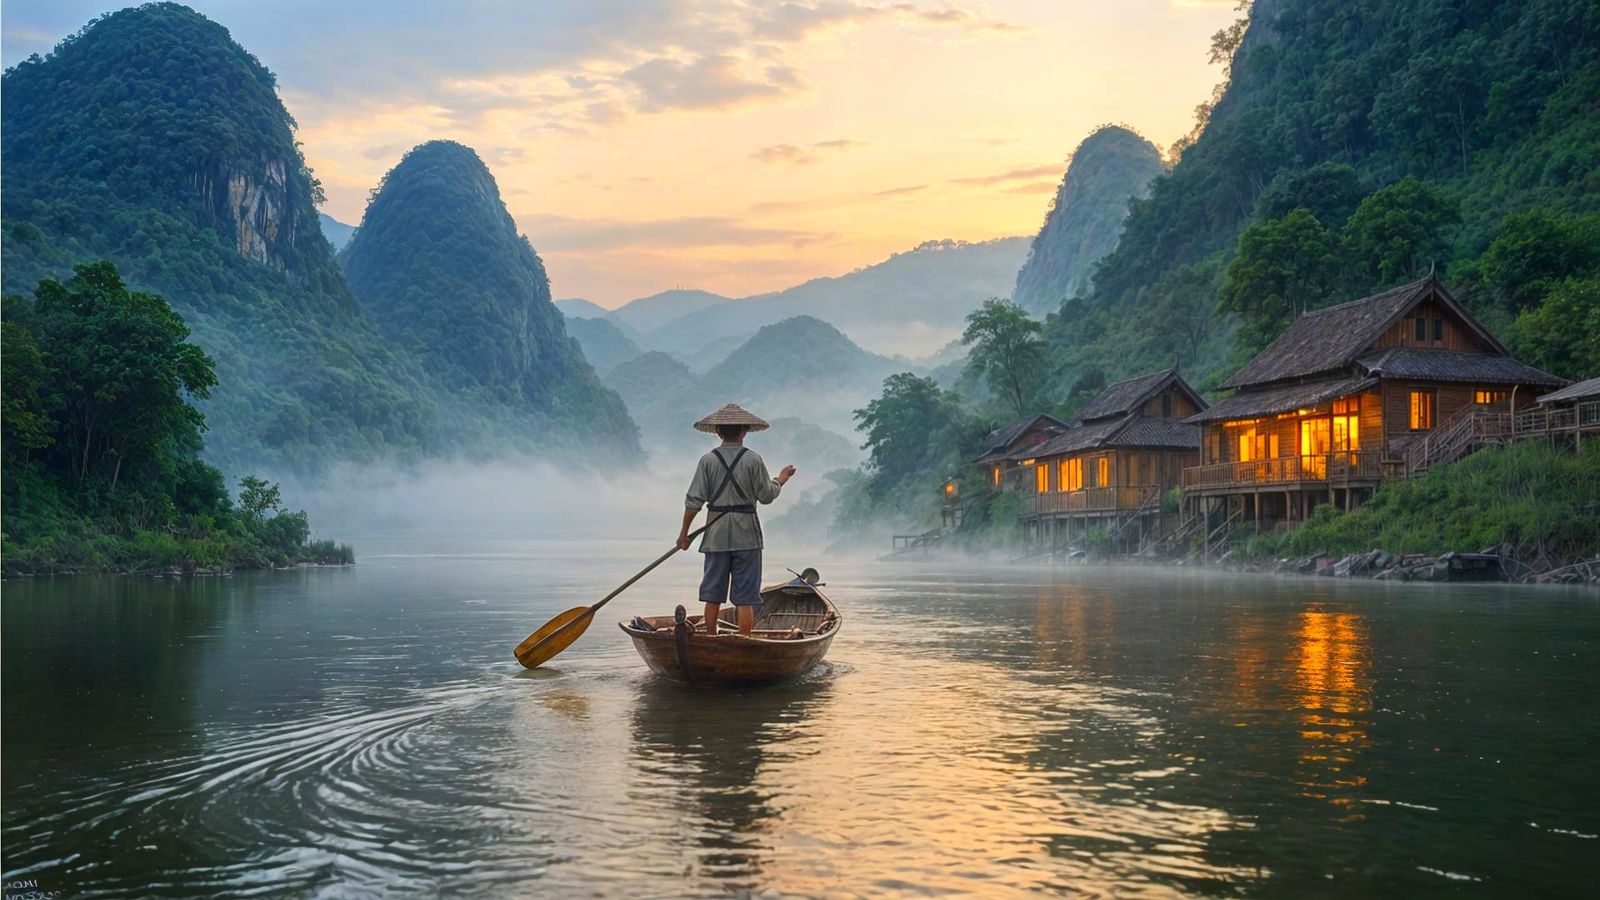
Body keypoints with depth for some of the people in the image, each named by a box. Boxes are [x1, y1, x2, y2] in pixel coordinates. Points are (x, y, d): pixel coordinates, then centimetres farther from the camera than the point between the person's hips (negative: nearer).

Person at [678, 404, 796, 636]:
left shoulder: (708, 460, -1)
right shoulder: (753, 459, -5)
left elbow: (694, 500, -3)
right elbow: (767, 496, 0)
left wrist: (684, 532, 6)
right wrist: (781, 480, 19)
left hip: (716, 535, 2)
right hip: (746, 534, -2)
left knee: (712, 596, 9)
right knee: (745, 598, 1)